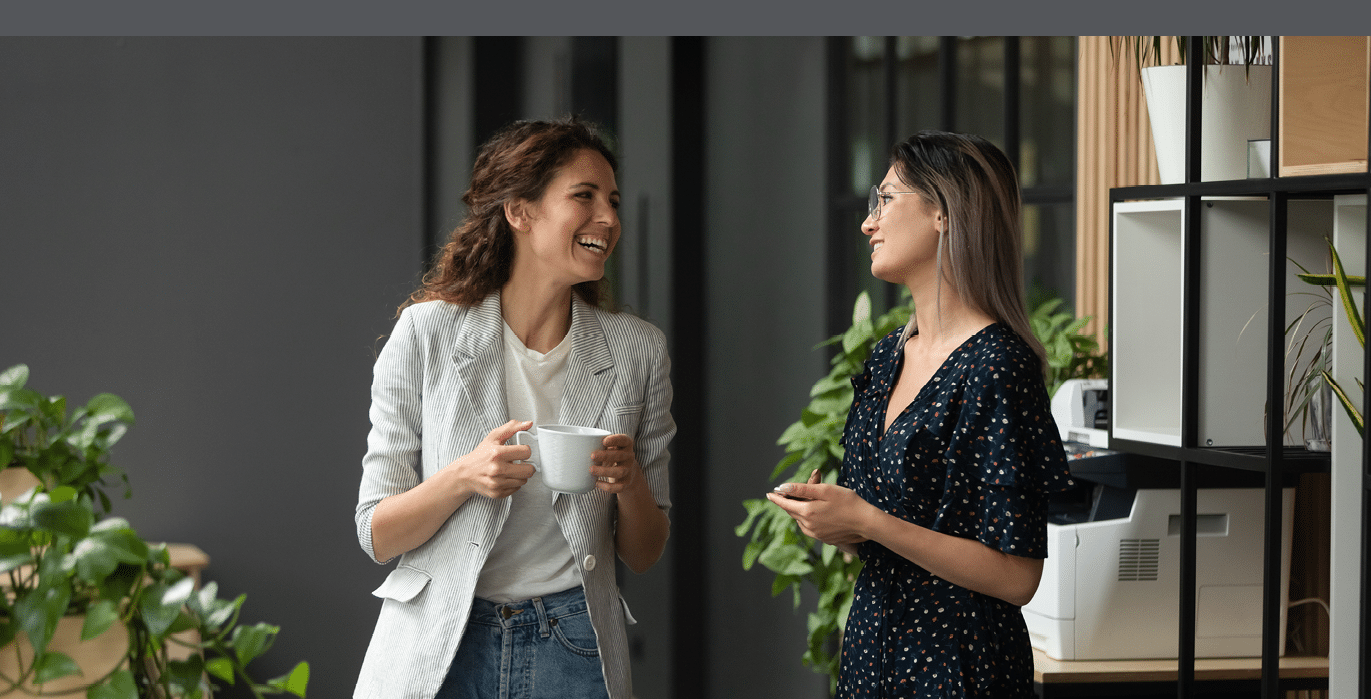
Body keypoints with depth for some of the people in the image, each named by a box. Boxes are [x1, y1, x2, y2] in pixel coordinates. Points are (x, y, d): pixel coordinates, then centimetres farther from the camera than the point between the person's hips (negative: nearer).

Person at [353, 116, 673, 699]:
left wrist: (630, 482, -16)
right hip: (439, 650, -2)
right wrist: (462, 477, -22)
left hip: (572, 651, 2)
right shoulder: (427, 333, -6)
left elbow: (643, 554, 5)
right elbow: (377, 535, -5)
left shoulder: (637, 351, 0)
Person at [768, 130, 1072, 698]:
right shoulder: (887, 358, 8)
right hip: (871, 645, 7)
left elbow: (1016, 577, -19)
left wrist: (867, 522, -21)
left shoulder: (997, 365, -16)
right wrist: (826, 515, -5)